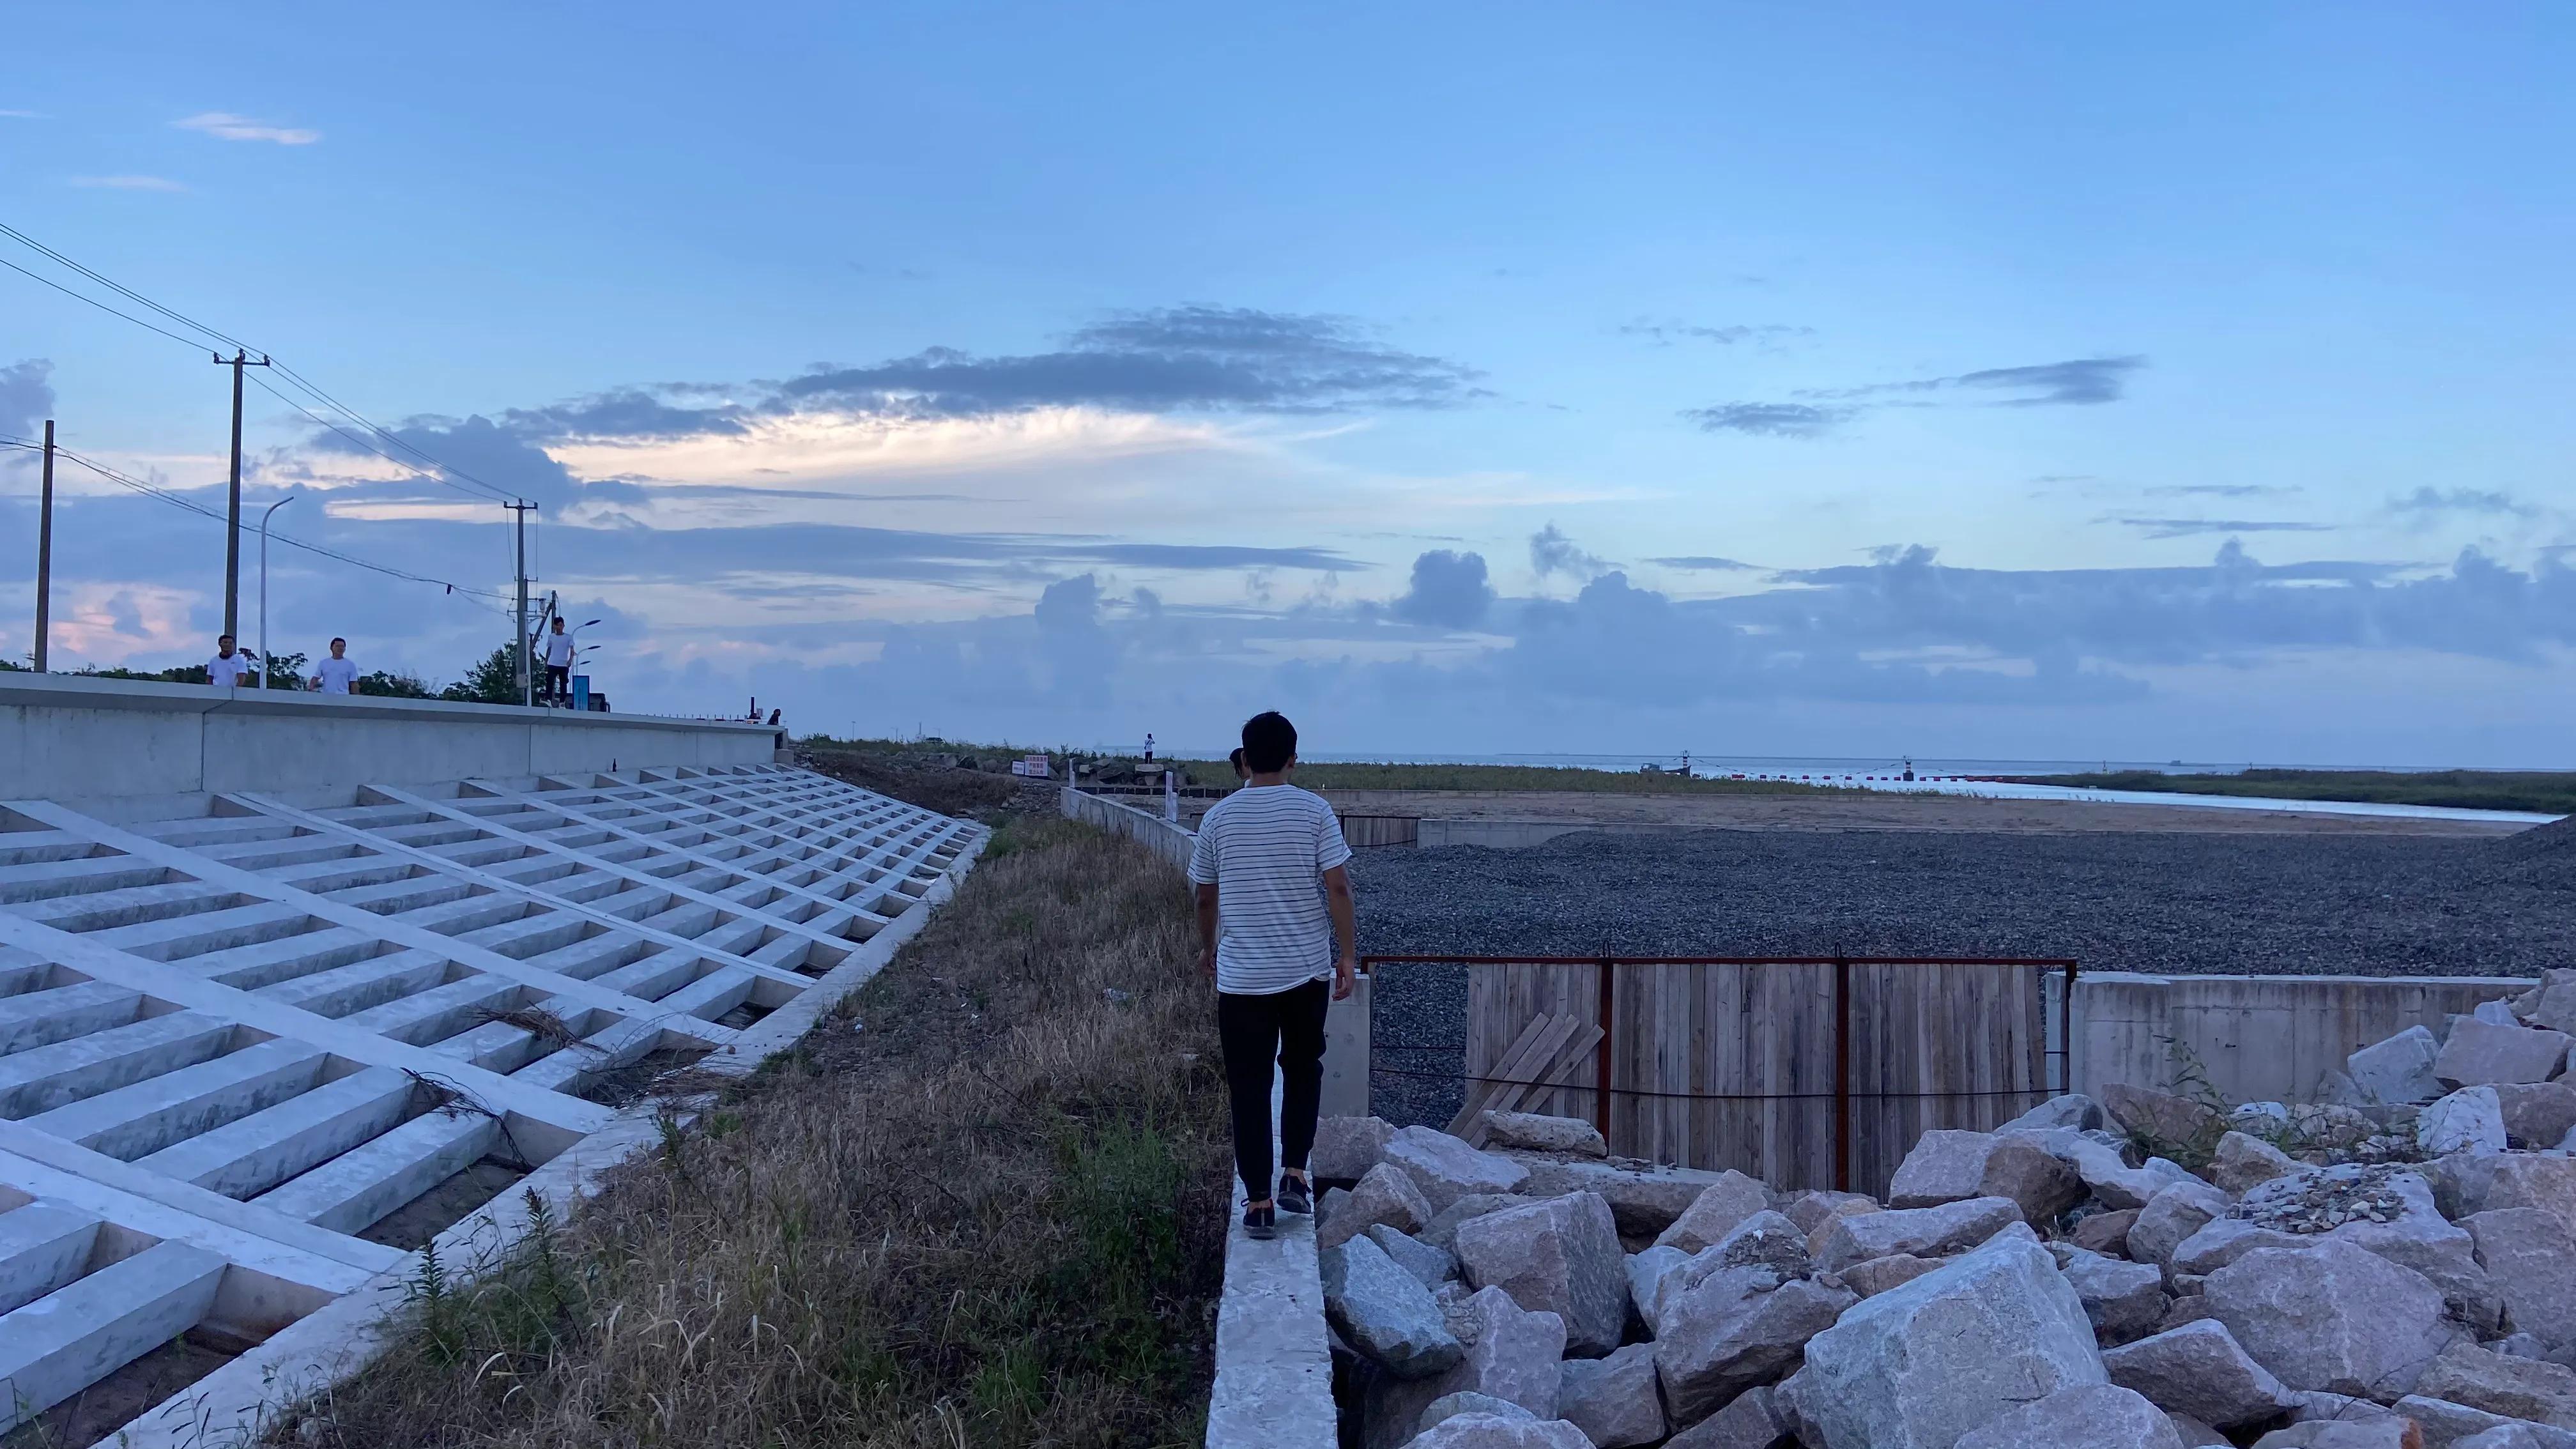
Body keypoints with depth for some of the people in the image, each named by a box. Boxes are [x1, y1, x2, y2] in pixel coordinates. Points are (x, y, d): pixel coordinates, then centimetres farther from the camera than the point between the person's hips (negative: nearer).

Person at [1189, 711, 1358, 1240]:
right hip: (1307, 969, 0)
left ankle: (1258, 1202, 6)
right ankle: (1295, 1175, 13)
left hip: (1241, 974, 0)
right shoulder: (1314, 810, -5)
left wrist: (1208, 948, 26)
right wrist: (1349, 955, -1)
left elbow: (1206, 898, 9)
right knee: (1303, 1068, 20)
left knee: (1249, 1087, 6)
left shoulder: (1219, 818, 1)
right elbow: (1338, 887, -9)